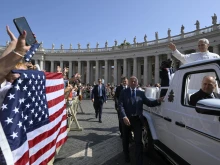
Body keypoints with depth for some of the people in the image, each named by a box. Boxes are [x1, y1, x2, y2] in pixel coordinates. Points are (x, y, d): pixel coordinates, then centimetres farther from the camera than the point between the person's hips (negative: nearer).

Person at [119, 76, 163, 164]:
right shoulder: (124, 92, -3)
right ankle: (126, 156, 45)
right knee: (125, 139, 19)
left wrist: (158, 101, -16)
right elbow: (121, 105, -12)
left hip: (137, 119, 1)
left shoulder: (141, 93, 5)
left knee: (138, 141, 0)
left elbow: (149, 103, 1)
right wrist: (124, 117, -25)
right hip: (126, 119, 0)